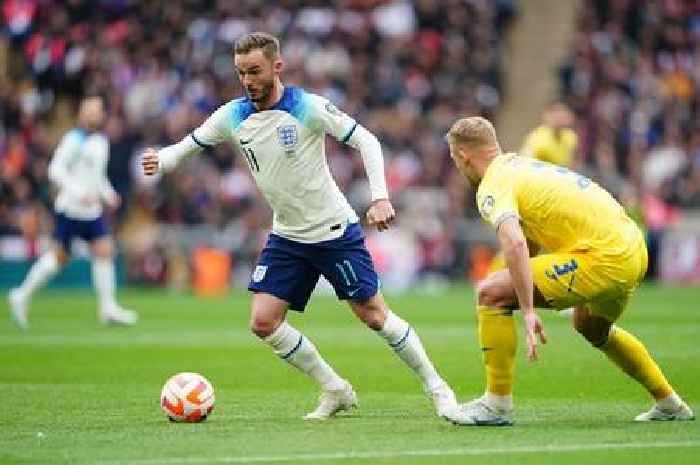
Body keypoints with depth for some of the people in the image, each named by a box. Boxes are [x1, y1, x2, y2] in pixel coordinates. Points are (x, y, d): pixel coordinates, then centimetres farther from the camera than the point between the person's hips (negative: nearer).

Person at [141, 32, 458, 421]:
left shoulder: (309, 108, -17)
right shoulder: (232, 117, -3)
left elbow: (366, 141, -13)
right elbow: (188, 146, 6)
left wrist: (381, 198, -23)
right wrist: (160, 160, -17)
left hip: (335, 230, -5)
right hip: (287, 238, 5)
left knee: (374, 315, -3)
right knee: (264, 322, -6)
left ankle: (436, 387, 14)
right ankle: (335, 392, 9)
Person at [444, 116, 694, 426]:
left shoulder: (493, 186, -8)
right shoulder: (520, 164, 22)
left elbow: (515, 244, -27)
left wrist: (528, 312, -29)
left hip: (603, 257, -10)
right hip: (634, 248, 10)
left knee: (491, 293, -9)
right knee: (592, 328, 37)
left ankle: (498, 404, -3)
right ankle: (670, 404, 46)